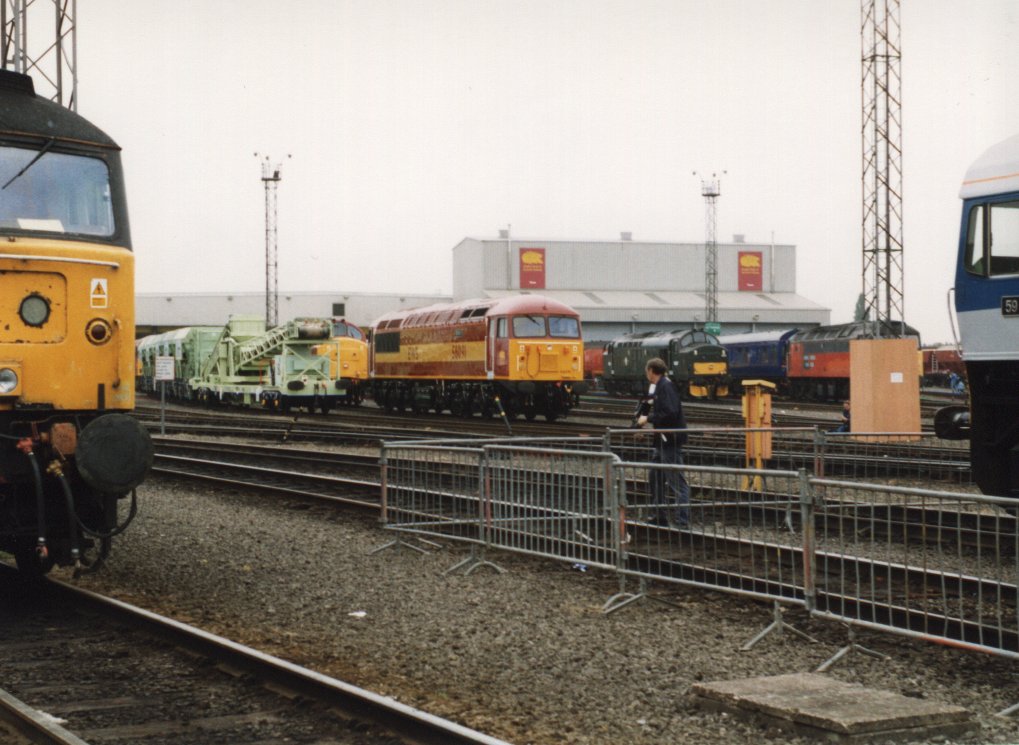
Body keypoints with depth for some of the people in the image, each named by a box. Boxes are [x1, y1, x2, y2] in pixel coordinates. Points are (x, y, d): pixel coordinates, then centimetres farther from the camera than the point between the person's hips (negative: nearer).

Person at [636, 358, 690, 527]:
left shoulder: (666, 386, -14)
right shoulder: (658, 387, 15)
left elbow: (670, 413, -24)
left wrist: (648, 418, -16)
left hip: (671, 441, -11)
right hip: (663, 441, 11)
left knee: (676, 481, -9)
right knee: (656, 478, 17)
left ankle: (682, 520, -8)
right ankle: (661, 517, 25)